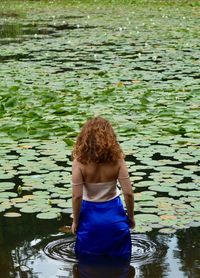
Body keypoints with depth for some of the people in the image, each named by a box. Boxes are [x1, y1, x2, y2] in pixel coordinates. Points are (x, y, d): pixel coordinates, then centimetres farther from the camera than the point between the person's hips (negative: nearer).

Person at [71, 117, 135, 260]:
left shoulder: (80, 162, -20)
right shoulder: (117, 161, -17)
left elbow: (77, 196, -18)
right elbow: (128, 193, -15)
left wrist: (75, 221, -2)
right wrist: (131, 216, 3)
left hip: (89, 216, -1)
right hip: (114, 214, 1)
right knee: (118, 259, 22)